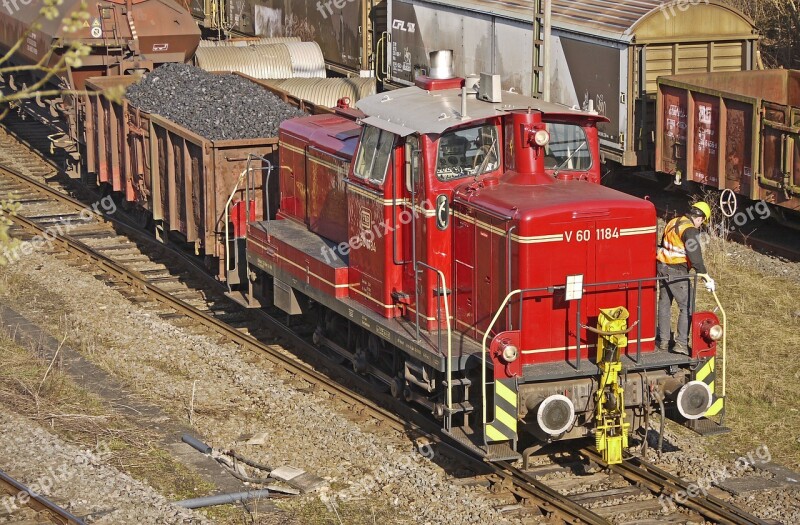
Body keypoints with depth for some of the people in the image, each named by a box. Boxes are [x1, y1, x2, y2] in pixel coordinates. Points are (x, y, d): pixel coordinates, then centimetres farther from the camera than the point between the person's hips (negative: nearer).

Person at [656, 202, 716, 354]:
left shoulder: (672, 223, 11)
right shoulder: (690, 230, -16)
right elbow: (695, 256, -23)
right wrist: (706, 277, -22)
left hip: (662, 268, 9)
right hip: (677, 272, -9)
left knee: (664, 304, 17)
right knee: (686, 307, -2)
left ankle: (663, 342, 22)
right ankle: (681, 343, -6)